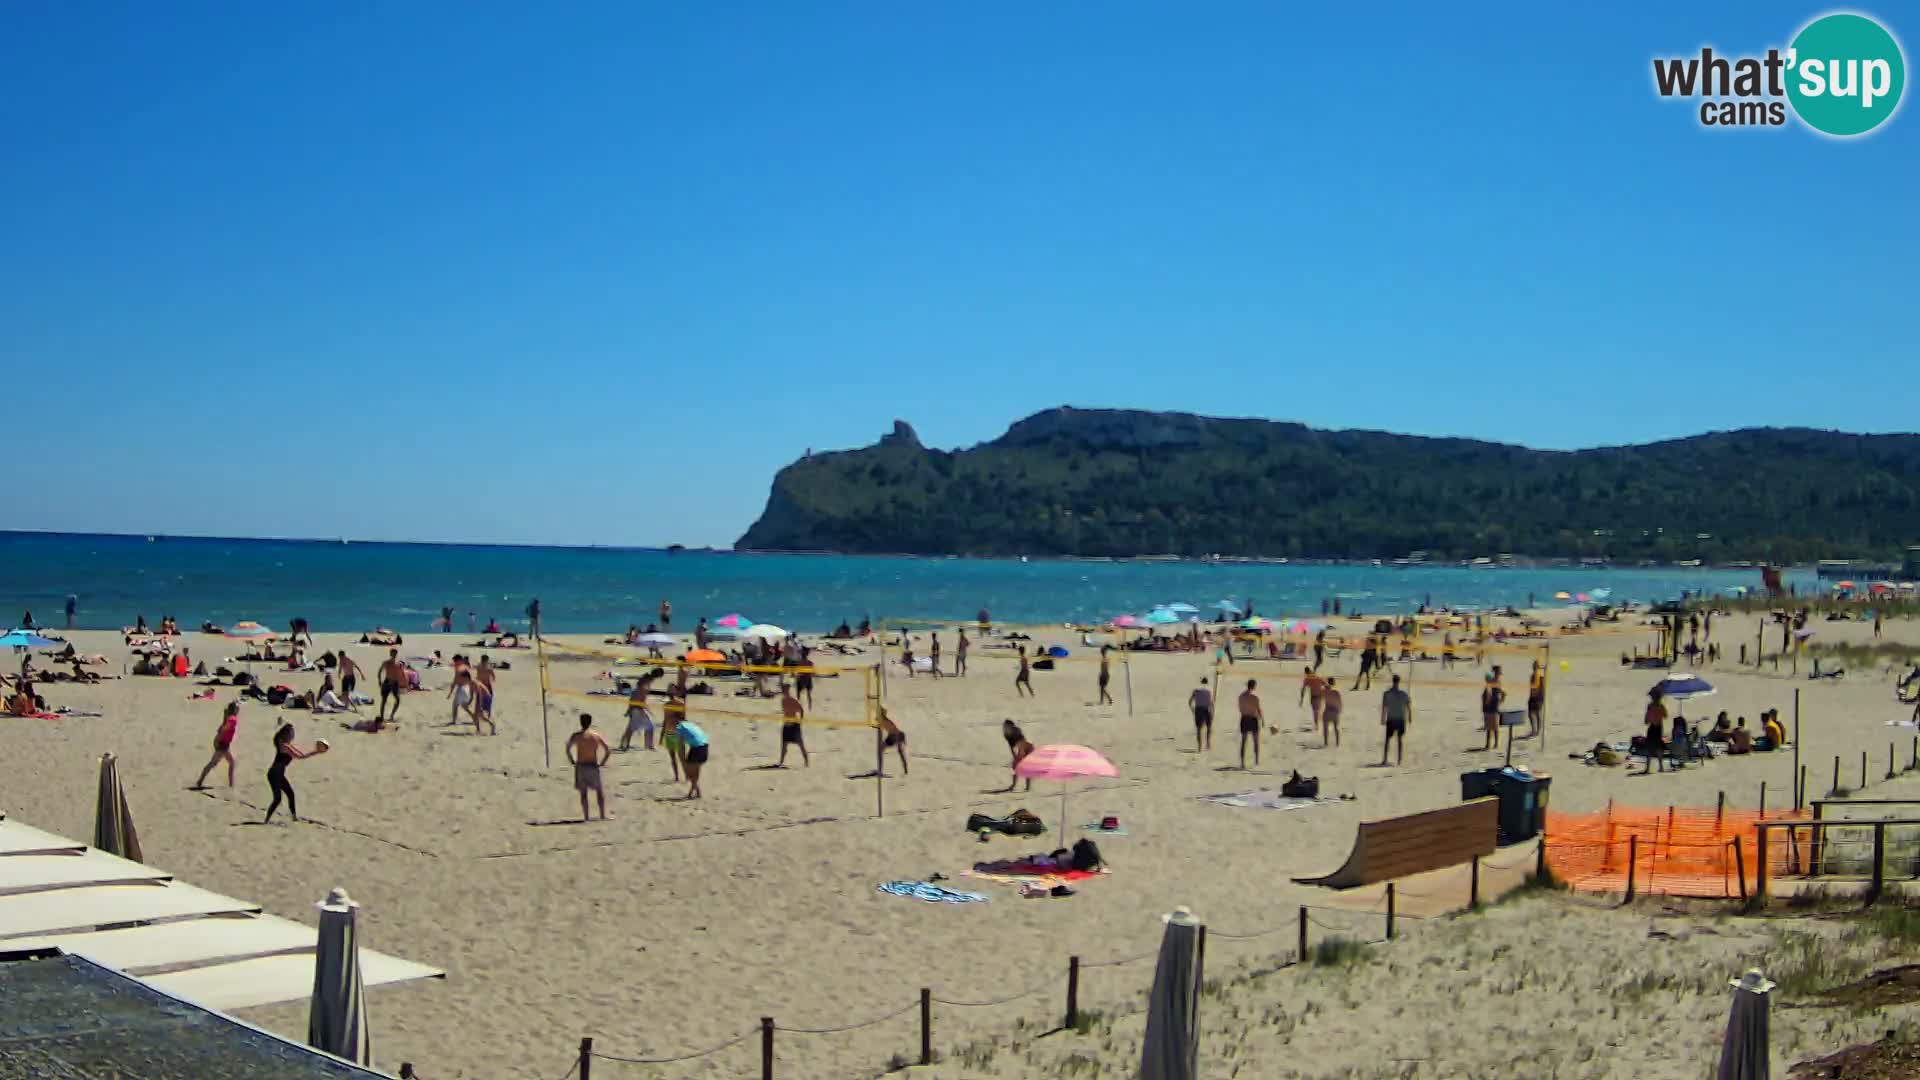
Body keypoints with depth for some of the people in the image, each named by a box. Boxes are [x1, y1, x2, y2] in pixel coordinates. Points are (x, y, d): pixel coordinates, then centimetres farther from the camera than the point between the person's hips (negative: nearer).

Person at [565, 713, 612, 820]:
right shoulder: (597, 735, 0)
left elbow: (568, 748, -17)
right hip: (593, 767, 0)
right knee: (600, 791, 13)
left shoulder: (576, 735, -3)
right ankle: (603, 815, 12)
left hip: (580, 767, 0)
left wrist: (572, 761, -6)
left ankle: (585, 816, 4)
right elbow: (608, 750, -6)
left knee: (583, 793, 8)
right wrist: (601, 763, 3)